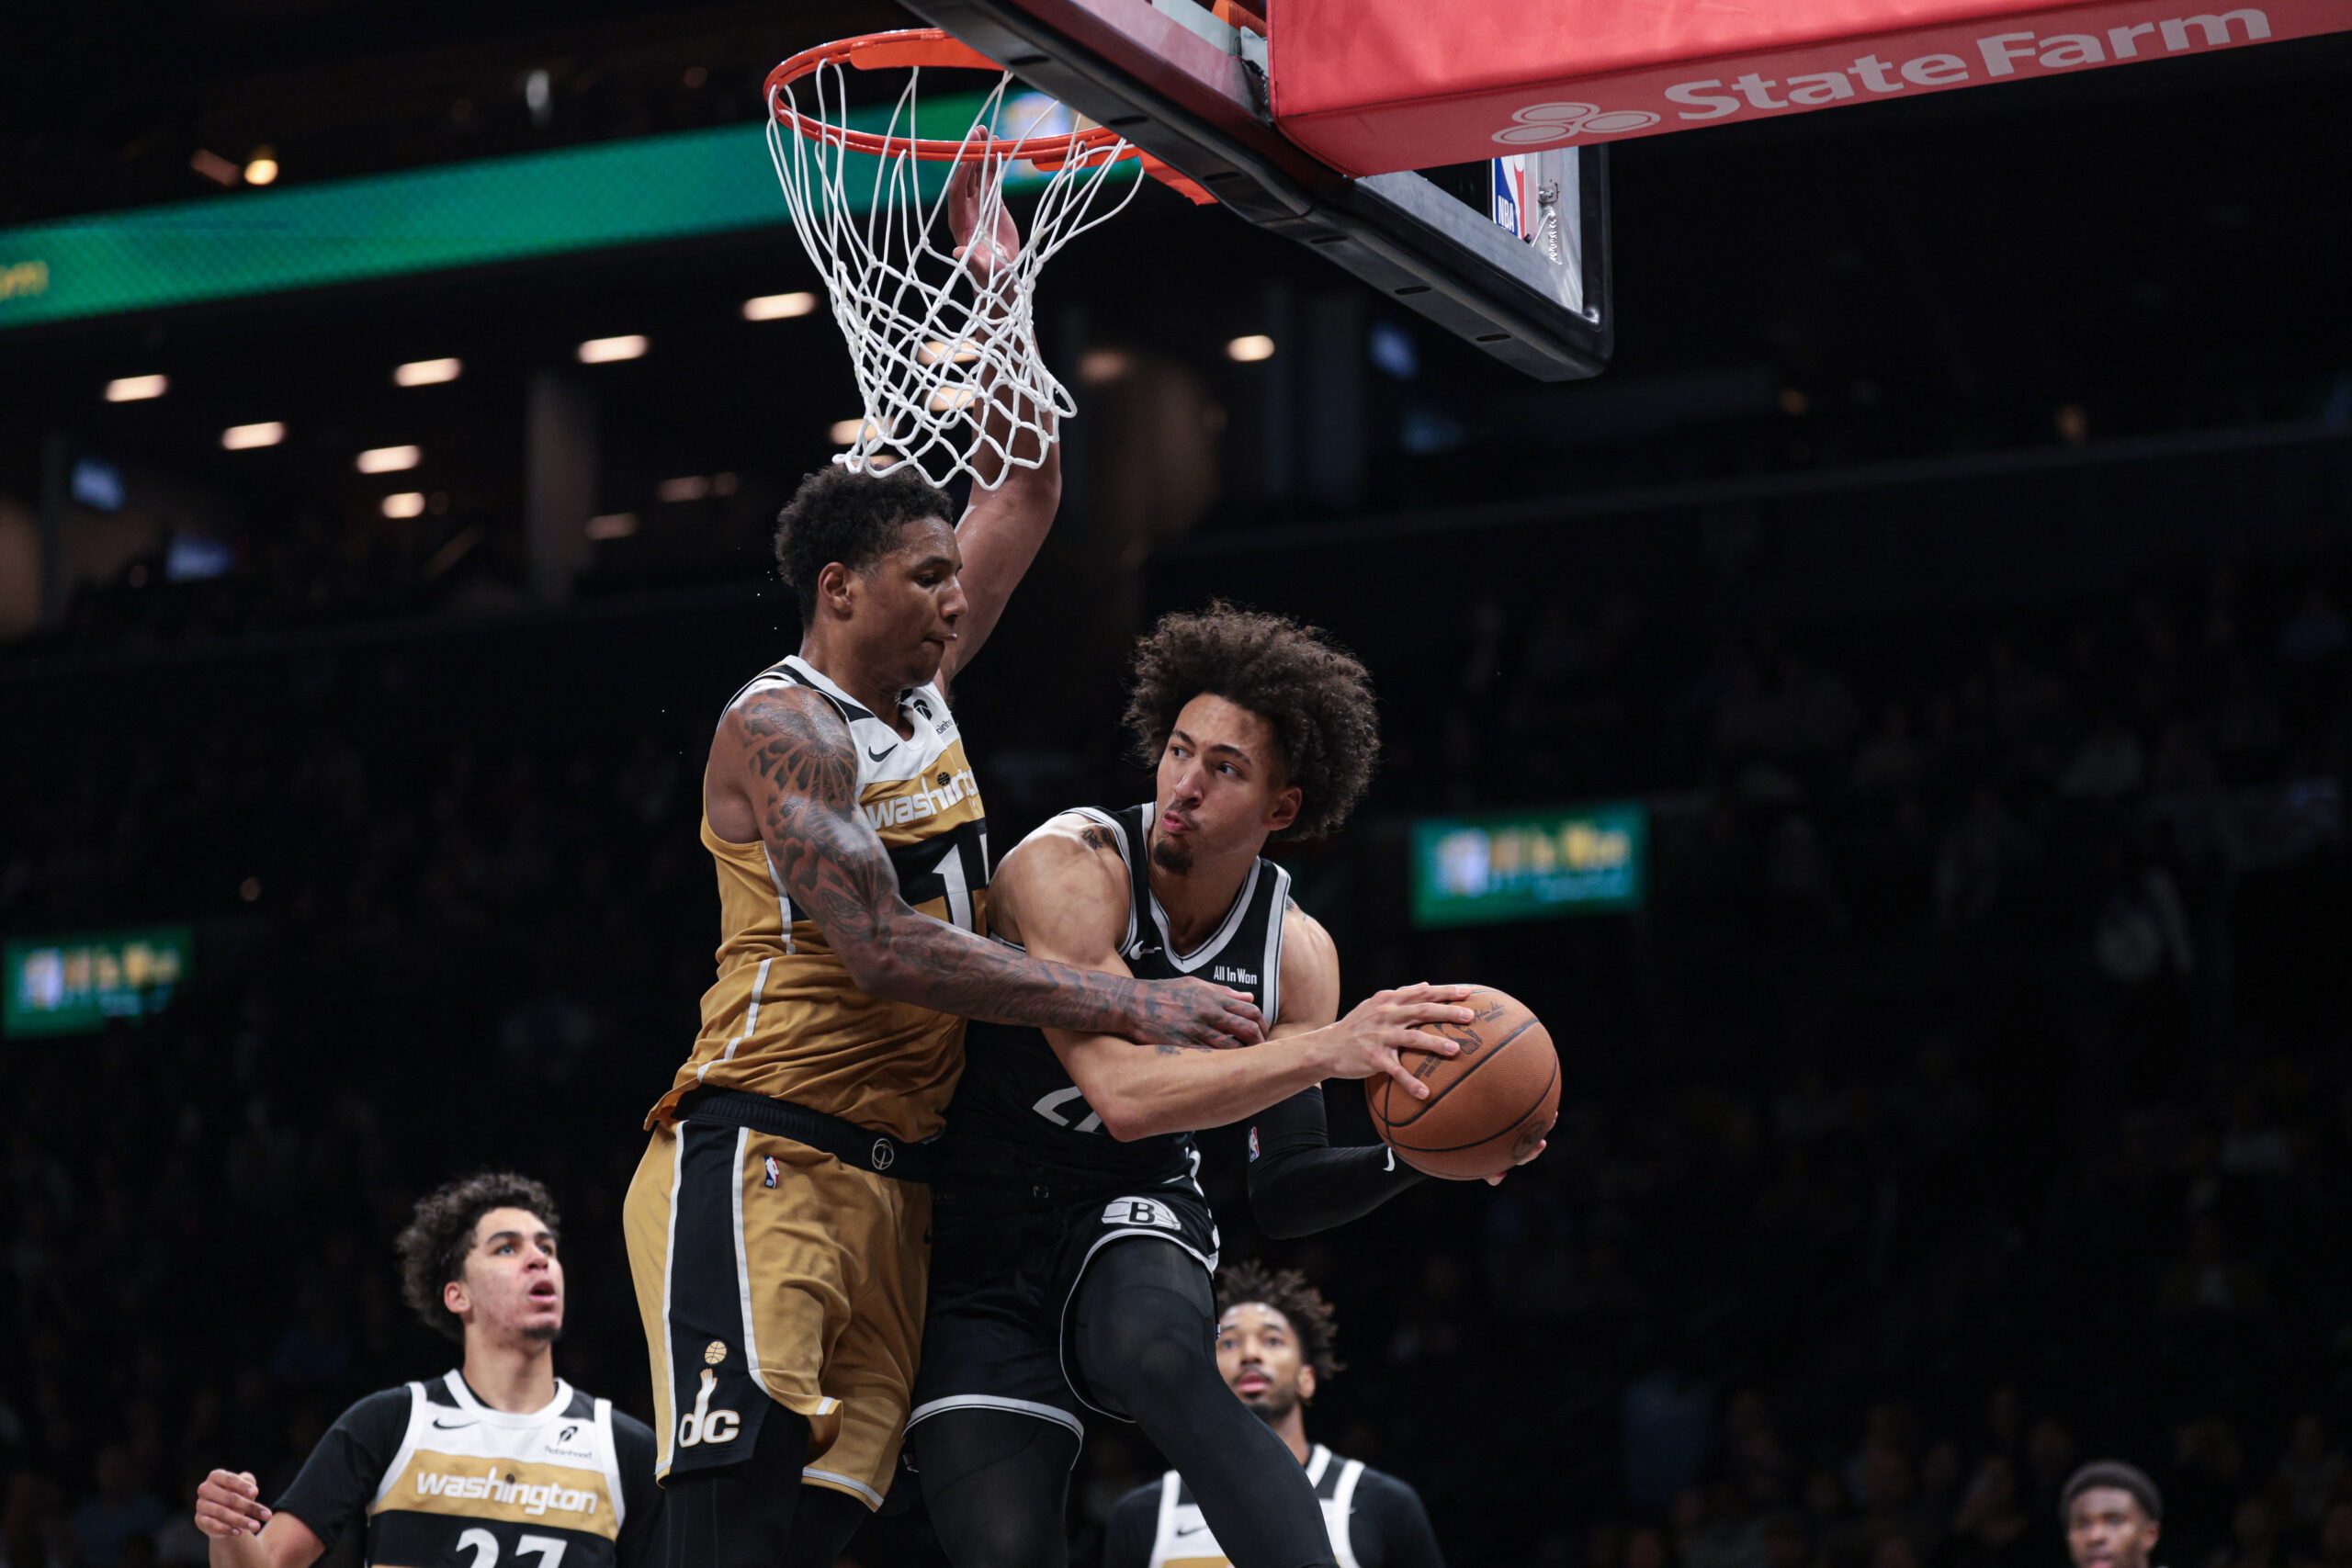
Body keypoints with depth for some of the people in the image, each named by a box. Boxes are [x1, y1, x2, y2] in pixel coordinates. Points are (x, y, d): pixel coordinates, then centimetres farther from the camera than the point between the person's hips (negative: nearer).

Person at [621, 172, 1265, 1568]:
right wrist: (1126, 1006, -24)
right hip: (763, 1163, -8)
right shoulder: (780, 730, -9)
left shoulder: (921, 688, 16)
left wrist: (997, 278, 15)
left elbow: (1028, 490, 23)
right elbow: (880, 946, -22)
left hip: (888, 1183, 8)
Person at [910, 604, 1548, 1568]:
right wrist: (1329, 1048, -36)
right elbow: (1124, 1094, -31)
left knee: (1161, 1357, -36)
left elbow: (1283, 1191, 3)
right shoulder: (1066, 869, -19)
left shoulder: (1296, 954, -4)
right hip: (984, 1233, -2)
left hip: (1131, 1226, 2)